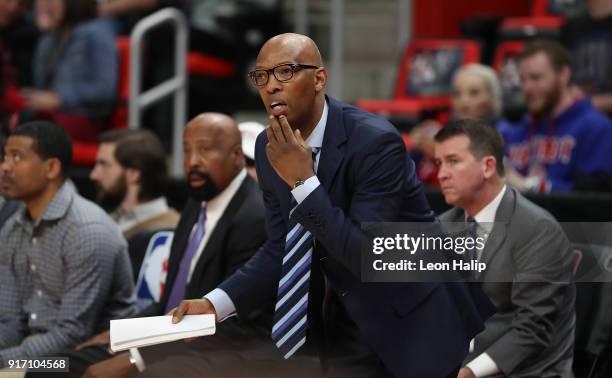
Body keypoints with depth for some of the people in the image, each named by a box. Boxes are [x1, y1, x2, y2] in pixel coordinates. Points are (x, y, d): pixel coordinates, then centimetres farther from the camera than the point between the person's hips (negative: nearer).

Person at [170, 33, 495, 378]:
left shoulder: (375, 141, -24)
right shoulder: (270, 149, -3)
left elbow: (367, 255, -29)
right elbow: (281, 251, 4)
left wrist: (303, 182, -32)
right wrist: (216, 302, -10)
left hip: (414, 319, -6)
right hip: (347, 324, 6)